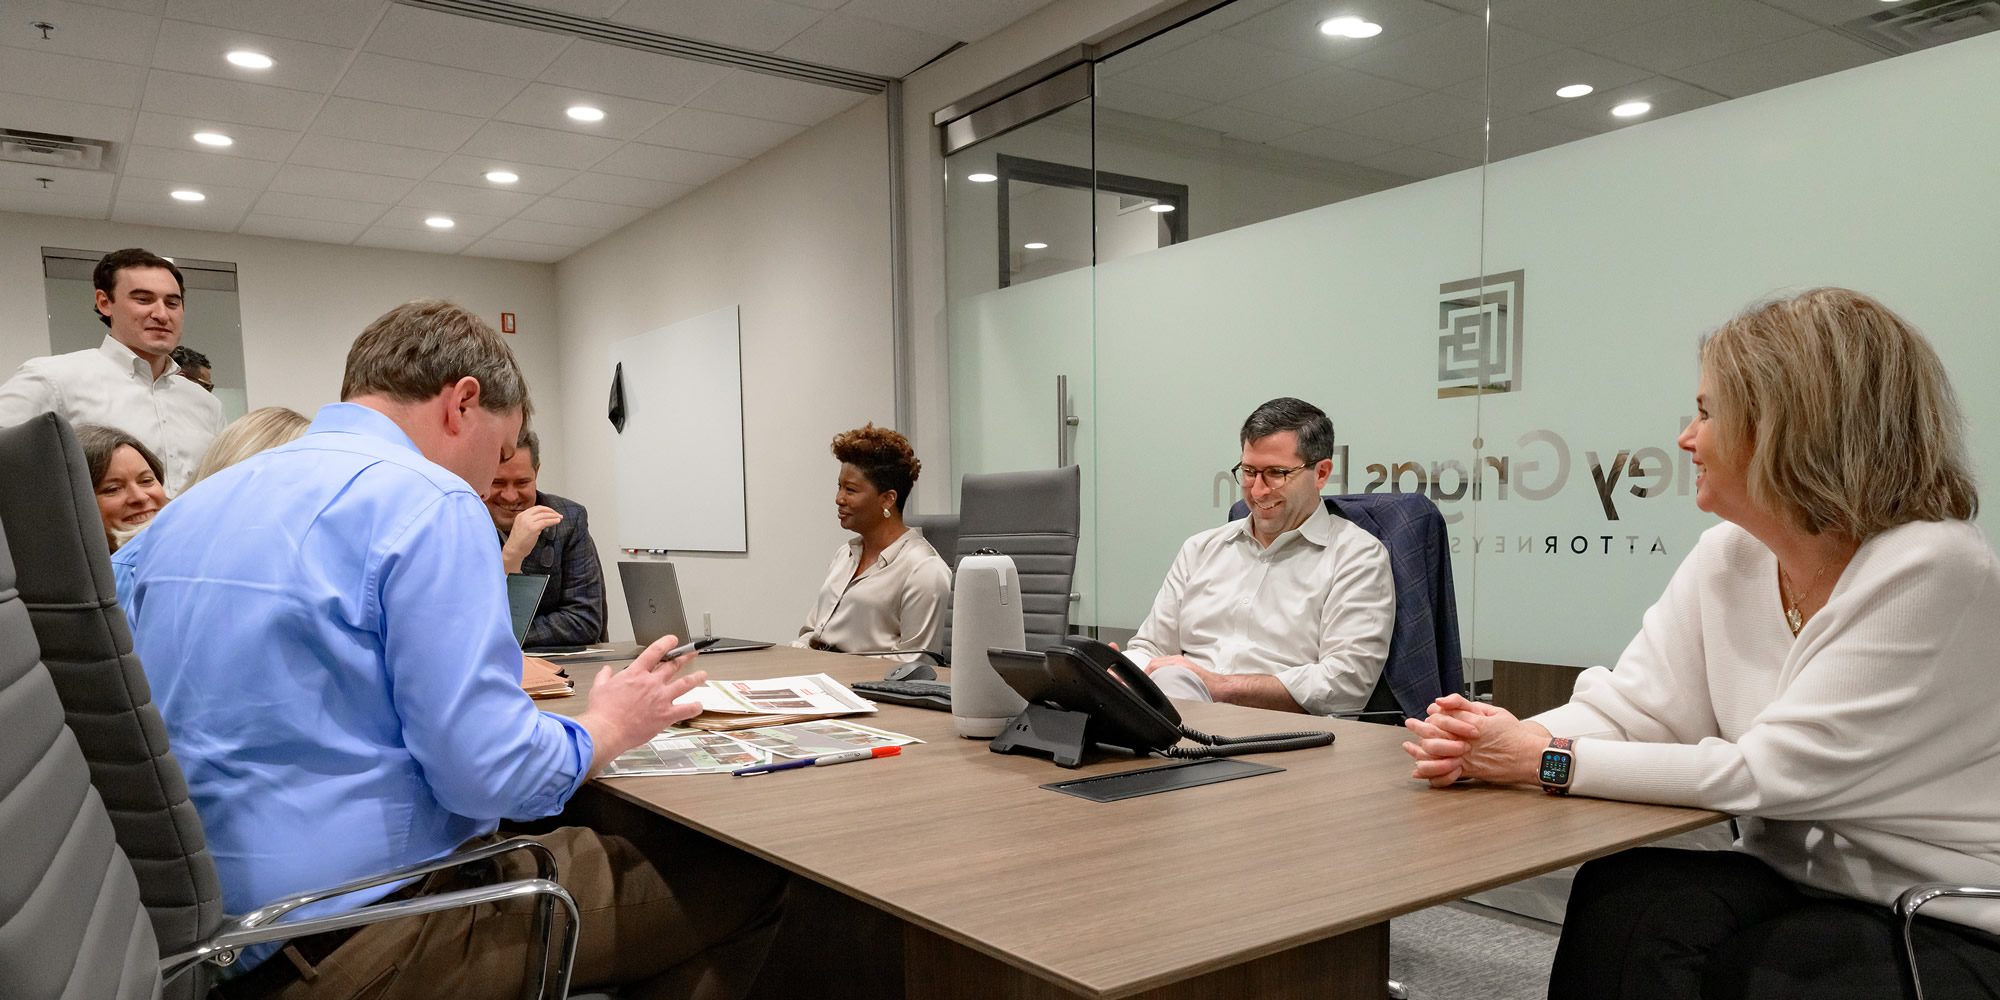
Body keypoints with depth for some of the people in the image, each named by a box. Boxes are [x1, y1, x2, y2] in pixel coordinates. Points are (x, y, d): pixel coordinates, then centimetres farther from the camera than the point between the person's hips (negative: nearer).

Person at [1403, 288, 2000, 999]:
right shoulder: (1728, 556, 0)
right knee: (1618, 901, -21)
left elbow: (1773, 771, -24)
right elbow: (1628, 709, -2)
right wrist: (1484, 745, -21)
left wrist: (1549, 760, -23)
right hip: (1797, 882, 6)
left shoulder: (1931, 570, -20)